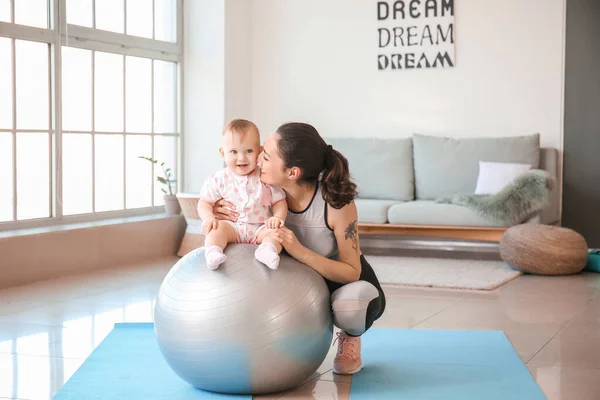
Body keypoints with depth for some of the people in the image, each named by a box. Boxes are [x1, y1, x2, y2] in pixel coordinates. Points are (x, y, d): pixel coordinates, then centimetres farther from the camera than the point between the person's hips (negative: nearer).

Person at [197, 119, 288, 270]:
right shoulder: (219, 179, 4)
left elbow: (279, 201, 6)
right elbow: (205, 202, 6)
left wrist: (278, 217, -15)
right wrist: (208, 217, -15)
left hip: (260, 228, 0)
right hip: (231, 226, 0)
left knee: (276, 231, -26)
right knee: (218, 227, -29)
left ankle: (268, 248, -51)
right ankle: (213, 251, -48)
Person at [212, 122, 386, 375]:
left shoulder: (337, 202, -31)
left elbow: (351, 272, -26)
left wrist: (300, 251, -42)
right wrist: (218, 219, -26)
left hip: (345, 281, -4)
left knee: (348, 308, -39)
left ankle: (350, 338, -1)